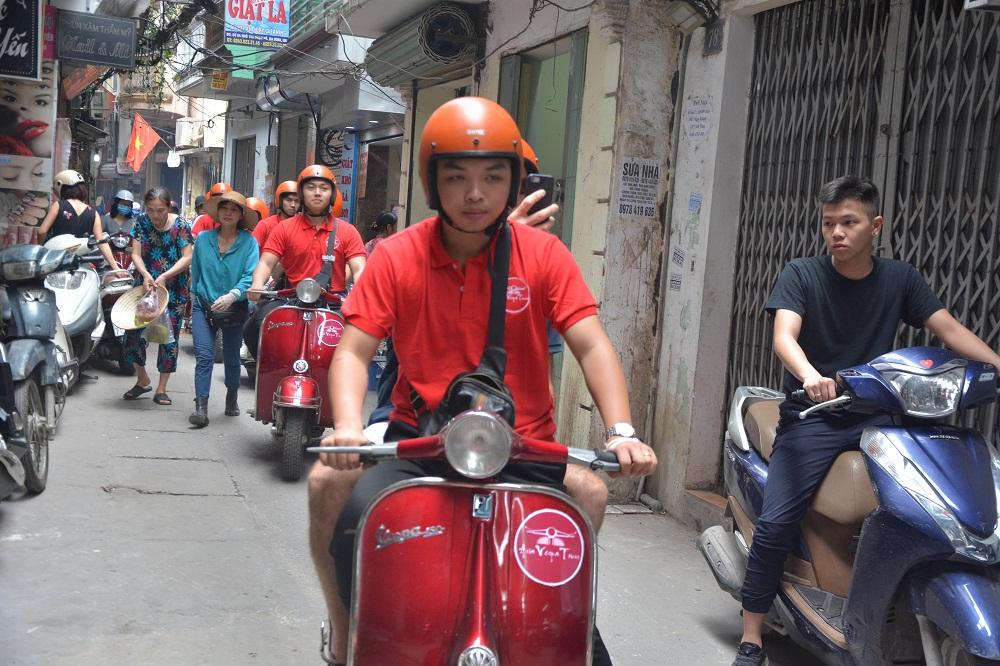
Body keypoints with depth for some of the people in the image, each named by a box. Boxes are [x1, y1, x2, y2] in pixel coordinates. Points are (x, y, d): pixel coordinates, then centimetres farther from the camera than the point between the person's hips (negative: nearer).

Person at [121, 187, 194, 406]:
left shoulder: (180, 226, -8)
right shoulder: (142, 222, 0)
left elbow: (187, 258, -12)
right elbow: (136, 254, -4)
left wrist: (164, 276, -22)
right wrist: (146, 275, -22)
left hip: (174, 289, -3)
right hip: (145, 286, 3)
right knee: (133, 331, -1)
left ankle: (161, 389, 11)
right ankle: (143, 380, 21)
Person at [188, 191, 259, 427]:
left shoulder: (249, 242, -8)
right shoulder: (203, 239, 2)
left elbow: (250, 275, -17)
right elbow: (195, 272, 14)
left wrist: (233, 295, -31)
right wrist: (194, 296, 17)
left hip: (234, 308, -1)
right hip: (203, 306, 1)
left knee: (231, 358, 14)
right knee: (204, 356, -11)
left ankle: (232, 399, 36)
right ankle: (201, 407, -13)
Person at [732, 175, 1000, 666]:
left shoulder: (900, 279, 8)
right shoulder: (801, 275, -1)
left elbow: (950, 330, 2)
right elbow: (784, 335, -17)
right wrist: (810, 376, -38)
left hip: (877, 414, 3)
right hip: (811, 417, -2)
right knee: (775, 523, -16)